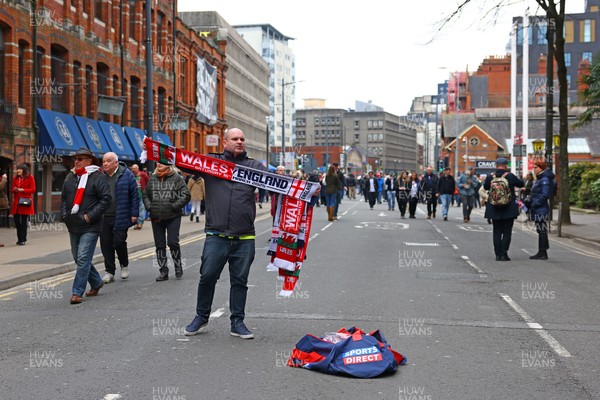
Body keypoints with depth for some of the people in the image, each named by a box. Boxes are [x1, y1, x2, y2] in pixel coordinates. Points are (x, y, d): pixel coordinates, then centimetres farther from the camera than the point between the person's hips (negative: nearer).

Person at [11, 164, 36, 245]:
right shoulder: (15, 179, 14)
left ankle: (22, 239, 3)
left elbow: (33, 190, -6)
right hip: (16, 202, 5)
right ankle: (20, 238, 18)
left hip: (25, 202, -5)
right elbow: (13, 190, 16)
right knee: (16, 220, 4)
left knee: (23, 222, -2)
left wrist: (22, 190, -15)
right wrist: (15, 190, -7)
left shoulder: (30, 178, -1)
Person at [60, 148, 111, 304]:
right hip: (73, 227, 8)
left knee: (83, 259, -11)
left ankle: (77, 292, -6)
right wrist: (64, 215, 6)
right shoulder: (70, 177, 12)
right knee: (78, 259, 15)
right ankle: (97, 283, 33)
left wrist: (90, 216, -18)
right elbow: (63, 198, 20)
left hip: (90, 227, -8)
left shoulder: (98, 177, -9)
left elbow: (106, 200, -14)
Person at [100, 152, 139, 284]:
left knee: (119, 242, -6)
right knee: (105, 244, 3)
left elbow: (135, 196, -1)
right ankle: (109, 272, 14)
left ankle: (124, 265, 22)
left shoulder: (126, 175, -1)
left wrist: (134, 214, -5)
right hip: (104, 217, 3)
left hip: (121, 217, -3)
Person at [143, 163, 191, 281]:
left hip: (173, 218, -4)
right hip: (156, 218, 4)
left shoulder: (176, 178, -4)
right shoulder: (152, 178, 10)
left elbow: (186, 195, -8)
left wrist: (174, 206, -12)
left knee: (173, 242, -6)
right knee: (159, 245, 7)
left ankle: (178, 267, 15)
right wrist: (149, 207, 4)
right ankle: (163, 271, 15)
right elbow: (145, 195, 19)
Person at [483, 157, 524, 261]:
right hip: (509, 209, -2)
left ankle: (498, 254, 8)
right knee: (507, 232, 4)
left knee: (497, 232, 9)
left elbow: (485, 187, 14)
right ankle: (504, 254, -1)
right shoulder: (510, 176, -10)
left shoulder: (490, 177, -4)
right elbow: (521, 184, 4)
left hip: (494, 209, 2)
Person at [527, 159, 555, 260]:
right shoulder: (539, 179, 17)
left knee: (542, 231, -6)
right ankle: (542, 252, 17)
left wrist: (534, 204, -19)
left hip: (541, 210, -10)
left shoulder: (545, 180, -14)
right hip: (537, 210, 10)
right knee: (541, 231, 12)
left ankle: (542, 253, -2)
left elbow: (544, 195, -20)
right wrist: (529, 204, 12)